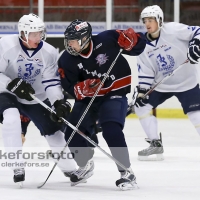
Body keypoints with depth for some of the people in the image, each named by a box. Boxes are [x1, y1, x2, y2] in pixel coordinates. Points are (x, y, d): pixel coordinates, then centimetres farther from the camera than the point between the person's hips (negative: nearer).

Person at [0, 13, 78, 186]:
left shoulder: (49, 52, -12)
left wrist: (58, 102, -25)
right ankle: (17, 167, -25)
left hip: (37, 98, 4)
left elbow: (52, 81, -10)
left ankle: (70, 168, 24)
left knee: (54, 131, 4)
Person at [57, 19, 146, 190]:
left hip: (114, 94, -5)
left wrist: (130, 40, -34)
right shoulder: (67, 60, -12)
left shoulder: (107, 40, -21)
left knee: (111, 131, -26)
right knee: (73, 134, 2)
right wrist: (83, 88, -32)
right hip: (87, 98, 5)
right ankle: (86, 165, 32)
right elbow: (70, 88, -10)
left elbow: (138, 45, -11)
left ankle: (127, 173, -17)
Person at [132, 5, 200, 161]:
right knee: (141, 105, -3)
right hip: (161, 85, 6)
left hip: (186, 82, -5)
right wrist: (141, 90, -13)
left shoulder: (173, 30, -17)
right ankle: (156, 145, 5)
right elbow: (146, 73, -1)